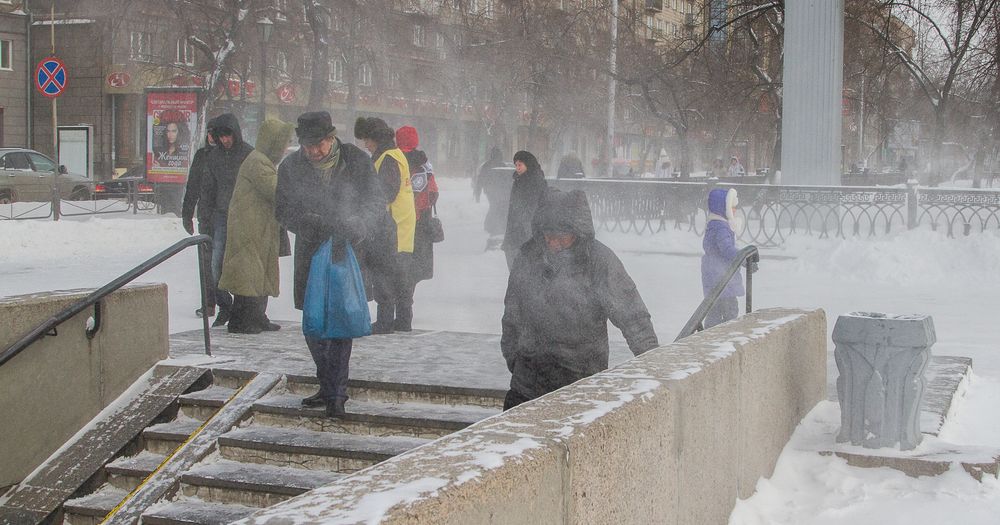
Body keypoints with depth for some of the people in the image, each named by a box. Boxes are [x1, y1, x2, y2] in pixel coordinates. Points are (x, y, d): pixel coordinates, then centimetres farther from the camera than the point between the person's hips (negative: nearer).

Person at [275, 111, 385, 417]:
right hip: (311, 253, 3)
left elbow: (376, 204, -4)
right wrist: (311, 224, -22)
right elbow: (283, 209, -3)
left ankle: (335, 393, -5)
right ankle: (329, 387, 24)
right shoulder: (291, 167, 0)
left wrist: (354, 228, -24)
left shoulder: (357, 162, -4)